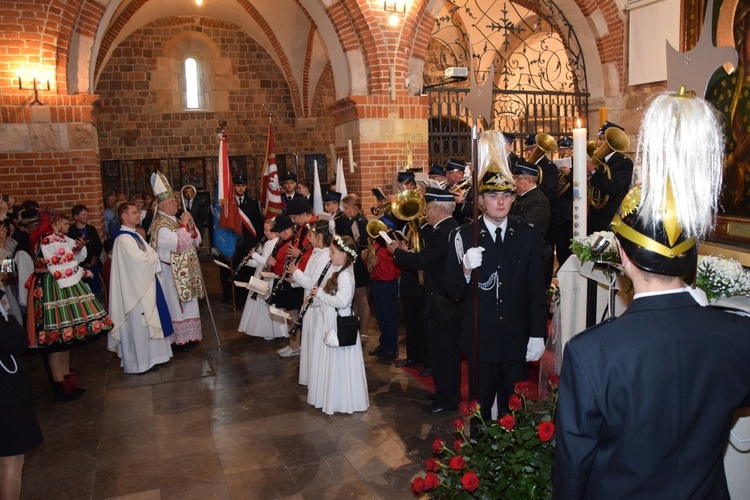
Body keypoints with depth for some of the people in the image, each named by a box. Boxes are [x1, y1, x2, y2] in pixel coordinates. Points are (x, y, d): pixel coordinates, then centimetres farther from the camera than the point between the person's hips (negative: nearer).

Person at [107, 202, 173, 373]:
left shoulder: (135, 235, 12)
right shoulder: (123, 239, -19)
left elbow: (152, 253, 10)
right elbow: (142, 259, -24)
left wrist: (150, 257, -11)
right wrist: (154, 257, -5)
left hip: (144, 284, 9)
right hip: (135, 287, -9)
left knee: (144, 323, 16)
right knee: (138, 325, 1)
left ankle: (147, 356, 28)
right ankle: (138, 362, 13)